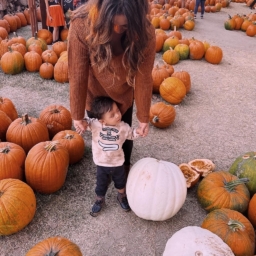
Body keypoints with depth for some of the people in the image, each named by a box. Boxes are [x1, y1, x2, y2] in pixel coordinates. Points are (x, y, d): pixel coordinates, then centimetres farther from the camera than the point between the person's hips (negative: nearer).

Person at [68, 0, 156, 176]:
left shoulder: (145, 32, -31)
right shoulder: (82, 24, -35)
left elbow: (143, 78, -22)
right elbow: (77, 74, -27)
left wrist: (143, 117, -14)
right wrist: (77, 114, -18)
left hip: (124, 94, 1)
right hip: (95, 93, 0)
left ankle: (125, 166, 47)